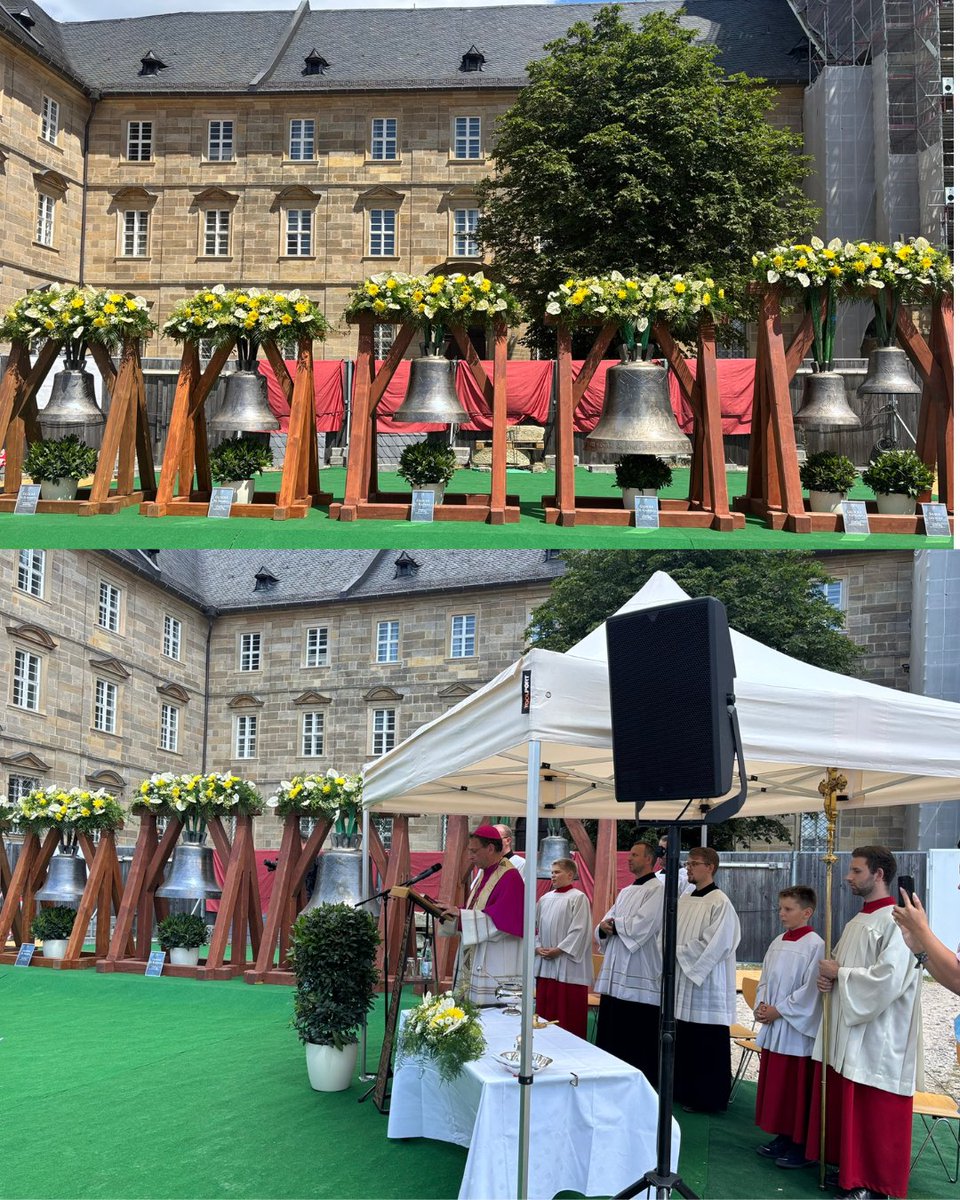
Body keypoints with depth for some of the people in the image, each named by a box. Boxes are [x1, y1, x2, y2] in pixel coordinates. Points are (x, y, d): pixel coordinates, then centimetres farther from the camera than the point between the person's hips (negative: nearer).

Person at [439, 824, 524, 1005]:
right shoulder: (483, 873, 14)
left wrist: (460, 913, -20)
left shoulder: (509, 878, -15)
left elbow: (498, 923, -22)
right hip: (474, 962, 9)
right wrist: (452, 911, 1)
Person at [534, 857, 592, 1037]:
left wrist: (559, 950, -14)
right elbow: (537, 927, 17)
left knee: (568, 1015, -4)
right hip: (545, 964, 7)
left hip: (568, 964, -7)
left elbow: (579, 930, -13)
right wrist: (537, 947, 0)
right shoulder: (545, 899, 14)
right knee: (545, 1012, 8)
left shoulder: (578, 898, -6)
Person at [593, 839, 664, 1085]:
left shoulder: (656, 890, -6)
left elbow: (639, 928, -17)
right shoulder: (625, 892, 20)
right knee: (612, 1038, 8)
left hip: (639, 978, -8)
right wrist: (603, 928, -7)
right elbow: (602, 928, 17)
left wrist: (613, 924, -2)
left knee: (637, 1044, -5)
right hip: (615, 975, 8)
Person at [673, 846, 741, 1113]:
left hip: (707, 986, -7)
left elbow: (715, 946, -16)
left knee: (707, 1048, 0)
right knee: (683, 1043, 11)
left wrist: (680, 951, -10)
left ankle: (708, 1099, 8)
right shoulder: (684, 901, 12)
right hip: (681, 984, 7)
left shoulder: (720, 903, -11)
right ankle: (684, 1092, 22)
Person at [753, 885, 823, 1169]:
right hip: (772, 1028, 8)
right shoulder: (778, 943, 11)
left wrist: (777, 1010, -15)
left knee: (797, 1089, -1)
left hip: (797, 1030, -8)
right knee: (774, 1086, 13)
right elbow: (765, 980, 17)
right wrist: (761, 1006, -1)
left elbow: (809, 990, -16)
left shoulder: (814, 945, -13)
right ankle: (782, 1137, 24)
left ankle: (800, 1145, 8)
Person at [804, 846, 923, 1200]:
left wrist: (839, 975, -13)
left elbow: (889, 979, -24)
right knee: (844, 1107, 12)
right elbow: (840, 965, 23)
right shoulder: (857, 922, 14)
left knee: (872, 1115, -2)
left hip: (876, 1039, -9)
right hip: (845, 1032, 9)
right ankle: (849, 1171, 23)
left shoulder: (895, 922, -15)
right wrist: (827, 975, -1)